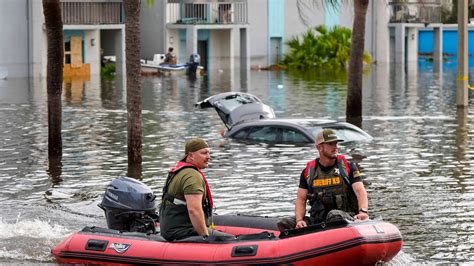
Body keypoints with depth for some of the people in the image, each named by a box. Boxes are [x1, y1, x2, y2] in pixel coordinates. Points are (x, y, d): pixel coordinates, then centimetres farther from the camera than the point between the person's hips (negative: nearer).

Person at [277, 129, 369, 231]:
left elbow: (360, 191, -6)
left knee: (334, 215, -39)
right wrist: (299, 220, -11)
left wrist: (363, 212, -27)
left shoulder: (347, 167, 5)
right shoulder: (308, 171, 11)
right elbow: (301, 199, 10)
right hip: (317, 220, 3)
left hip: (346, 218, -3)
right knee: (284, 223, -15)